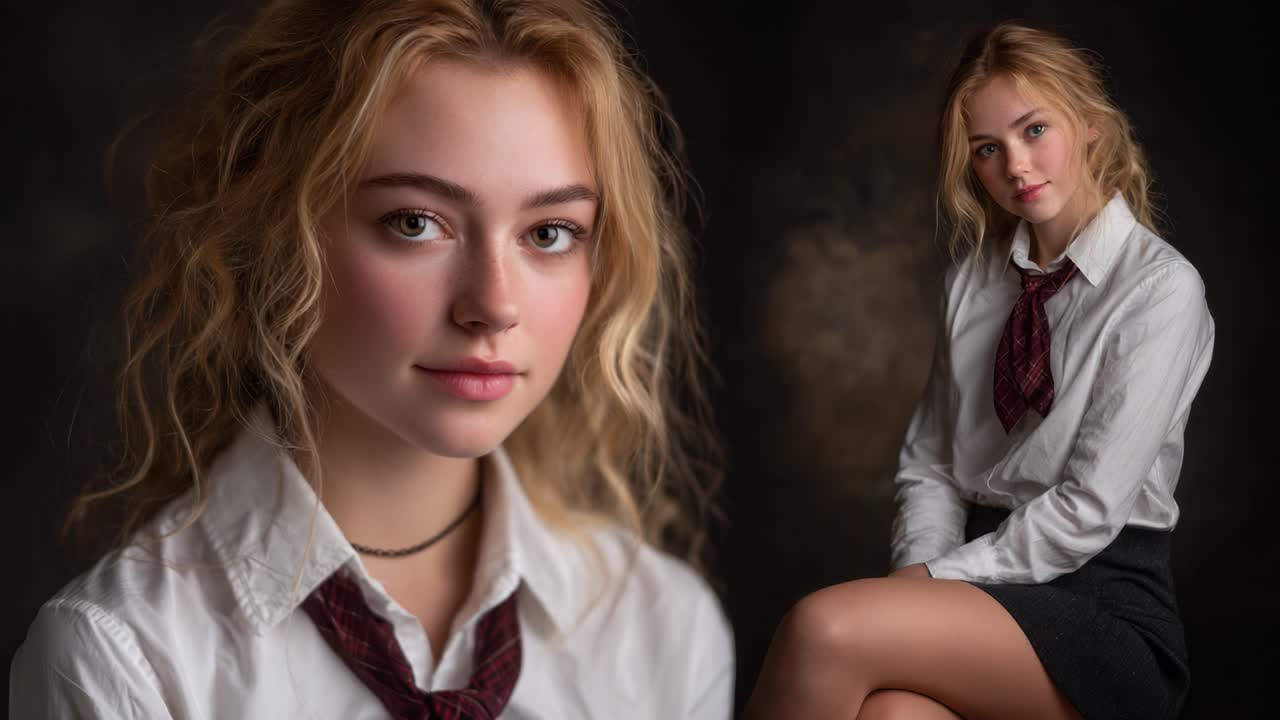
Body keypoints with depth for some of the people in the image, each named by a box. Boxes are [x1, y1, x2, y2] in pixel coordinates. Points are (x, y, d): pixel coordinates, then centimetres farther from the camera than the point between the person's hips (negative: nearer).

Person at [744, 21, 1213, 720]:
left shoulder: (1160, 287, -6)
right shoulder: (974, 275, 14)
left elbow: (1089, 510, -12)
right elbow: (929, 460, 12)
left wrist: (933, 581, -12)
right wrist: (918, 569, -7)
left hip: (1104, 602, -4)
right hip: (988, 578, 4)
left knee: (826, 626, -31)